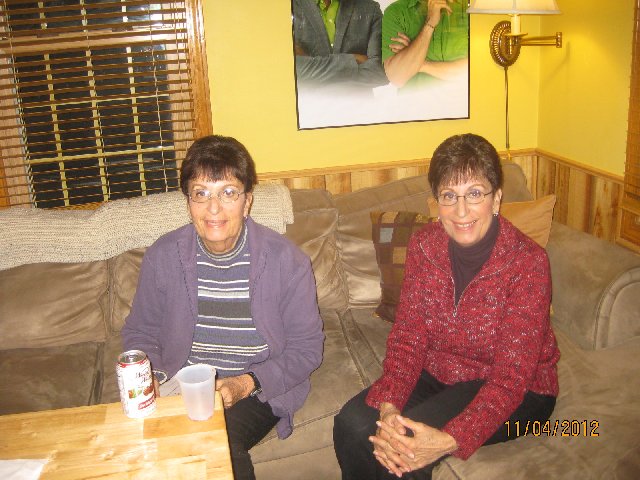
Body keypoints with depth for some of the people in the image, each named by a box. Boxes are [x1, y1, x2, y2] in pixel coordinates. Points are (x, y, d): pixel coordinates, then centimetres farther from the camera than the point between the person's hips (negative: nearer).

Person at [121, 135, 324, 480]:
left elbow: (306, 347, -4)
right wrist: (152, 380, -9)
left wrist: (248, 383, -17)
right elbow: (140, 332, 11)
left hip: (259, 391, -2)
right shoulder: (162, 257, -2)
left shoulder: (286, 260, -9)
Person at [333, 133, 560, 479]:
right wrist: (388, 407, -26)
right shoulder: (423, 245, -8)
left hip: (518, 392, -4)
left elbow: (511, 377, -23)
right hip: (438, 373, 5)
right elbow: (407, 338, -8)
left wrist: (449, 441, -36)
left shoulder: (527, 262, -23)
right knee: (352, 423, -16)